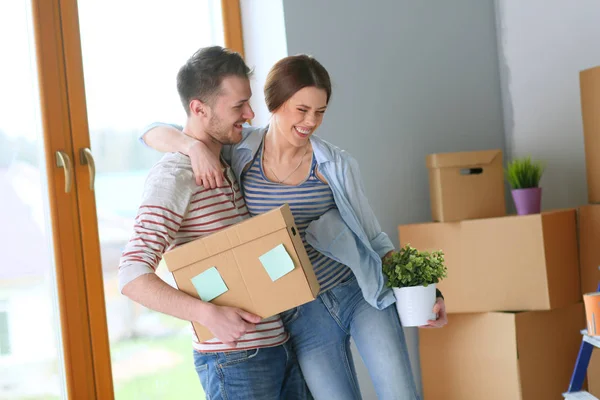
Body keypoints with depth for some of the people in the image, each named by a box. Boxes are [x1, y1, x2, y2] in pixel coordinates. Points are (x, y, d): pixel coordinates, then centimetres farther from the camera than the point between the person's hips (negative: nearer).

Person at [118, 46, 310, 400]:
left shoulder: (229, 165, 12)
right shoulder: (173, 177, -15)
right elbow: (133, 277, -22)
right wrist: (208, 314, -31)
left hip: (282, 341, 8)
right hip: (235, 359, -8)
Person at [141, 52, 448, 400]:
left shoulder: (337, 165, -5)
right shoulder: (237, 150, -3)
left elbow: (374, 239, 4)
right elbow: (153, 132, 0)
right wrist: (194, 146, -22)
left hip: (360, 295, 0)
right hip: (302, 316, 0)